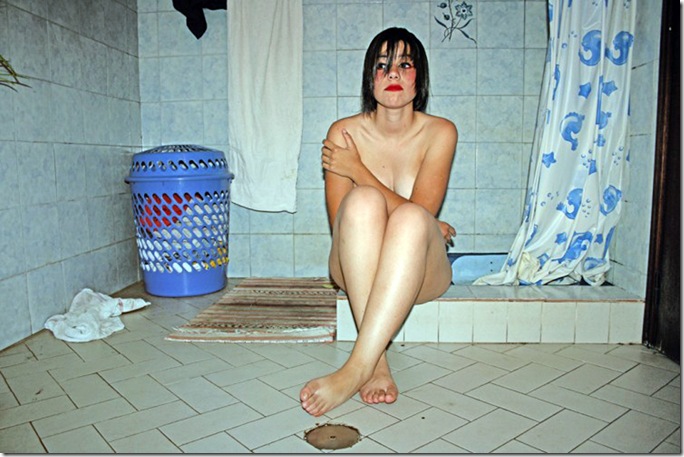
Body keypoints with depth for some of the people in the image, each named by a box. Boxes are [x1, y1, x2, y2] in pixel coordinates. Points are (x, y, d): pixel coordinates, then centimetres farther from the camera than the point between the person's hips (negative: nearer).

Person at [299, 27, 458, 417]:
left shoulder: (440, 132, -5)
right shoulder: (344, 133, -5)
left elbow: (420, 211, -15)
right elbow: (341, 222, -8)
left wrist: (358, 170, -17)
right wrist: (426, 229, -10)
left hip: (421, 271, 0)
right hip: (356, 267, 1)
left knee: (411, 218, -34)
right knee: (363, 200, -31)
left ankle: (358, 367, -38)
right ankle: (378, 363, -34)